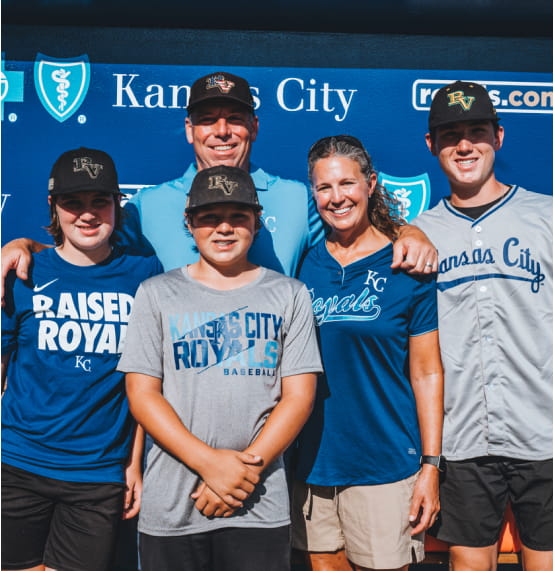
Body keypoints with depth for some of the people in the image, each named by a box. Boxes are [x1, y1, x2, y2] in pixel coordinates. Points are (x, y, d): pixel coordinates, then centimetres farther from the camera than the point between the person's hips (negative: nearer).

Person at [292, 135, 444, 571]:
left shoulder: (406, 266, -5)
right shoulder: (304, 265, 2)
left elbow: (427, 374, -4)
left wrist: (431, 465, -7)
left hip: (386, 465, -3)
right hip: (313, 462, 3)